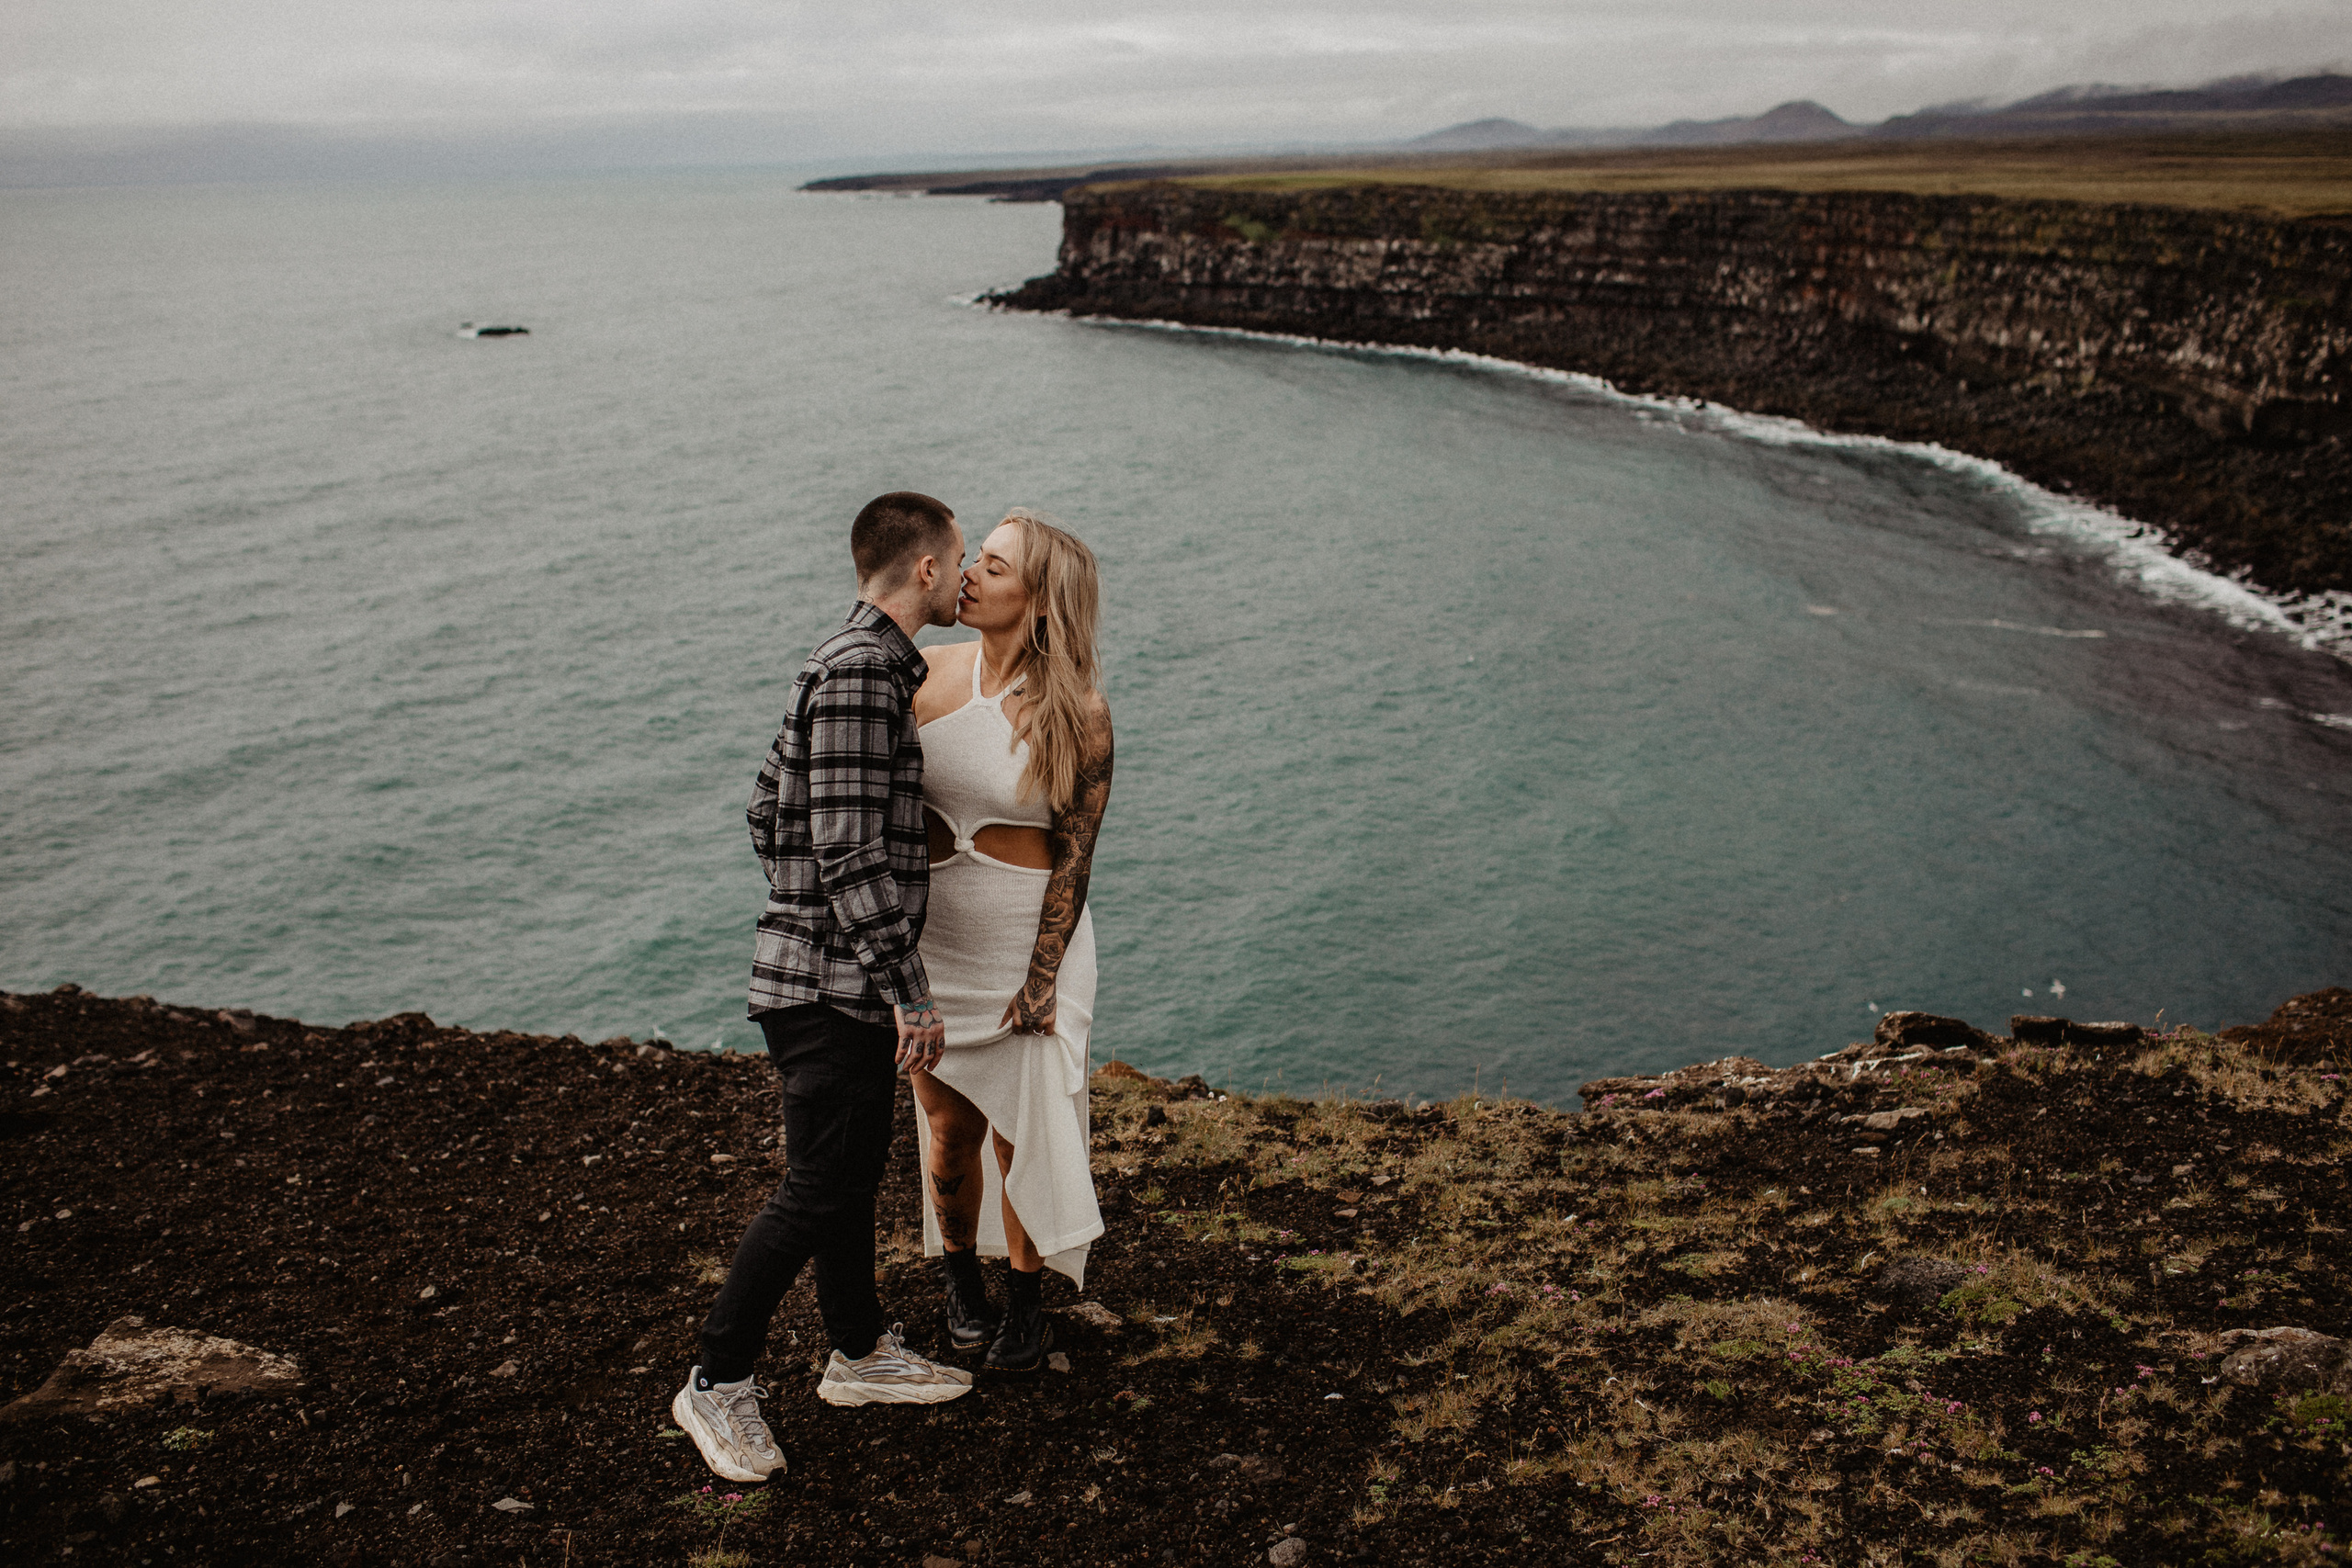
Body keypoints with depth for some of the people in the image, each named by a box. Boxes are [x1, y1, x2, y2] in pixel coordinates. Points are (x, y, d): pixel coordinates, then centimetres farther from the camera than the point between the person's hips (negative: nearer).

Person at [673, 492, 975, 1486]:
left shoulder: (857, 665, 13)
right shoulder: (862, 671, -19)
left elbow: (769, 817, 19)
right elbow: (852, 853, -24)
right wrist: (910, 991, -22)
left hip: (849, 988, 10)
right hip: (830, 989, -10)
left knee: (855, 1175, 18)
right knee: (817, 1191, -2)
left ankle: (860, 1351, 32)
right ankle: (718, 1383, 11)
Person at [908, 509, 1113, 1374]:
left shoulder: (1078, 712, -14)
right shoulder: (925, 675, -5)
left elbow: (1075, 852, -11)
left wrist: (1041, 977, -12)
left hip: (1031, 940, -3)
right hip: (931, 939, 3)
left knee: (1023, 1132, 5)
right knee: (949, 1129, 13)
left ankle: (1023, 1300, 28)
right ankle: (960, 1279, 39)